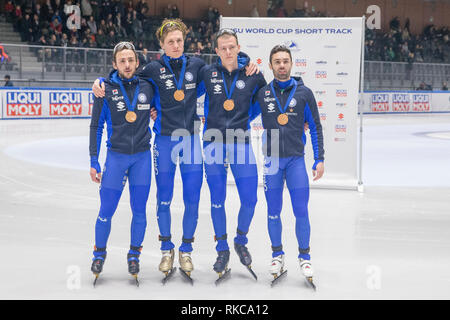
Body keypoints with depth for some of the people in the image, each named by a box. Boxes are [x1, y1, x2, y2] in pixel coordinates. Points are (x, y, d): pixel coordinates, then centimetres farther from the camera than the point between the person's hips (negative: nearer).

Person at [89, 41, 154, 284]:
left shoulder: (147, 88, 1)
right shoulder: (106, 90, -3)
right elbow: (96, 127, 1)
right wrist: (94, 161, -2)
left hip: (142, 156, 2)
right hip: (116, 156, -2)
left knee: (139, 209, 4)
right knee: (106, 210, -1)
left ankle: (134, 254, 21)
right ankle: (99, 252, 20)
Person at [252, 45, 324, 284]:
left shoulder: (304, 93, 3)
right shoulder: (262, 93, 4)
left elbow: (315, 128, 6)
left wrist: (319, 160, 2)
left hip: (296, 159, -1)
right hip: (271, 159, 1)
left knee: (301, 211, -2)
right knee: (273, 211, 7)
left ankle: (304, 257, 12)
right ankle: (277, 255, 21)